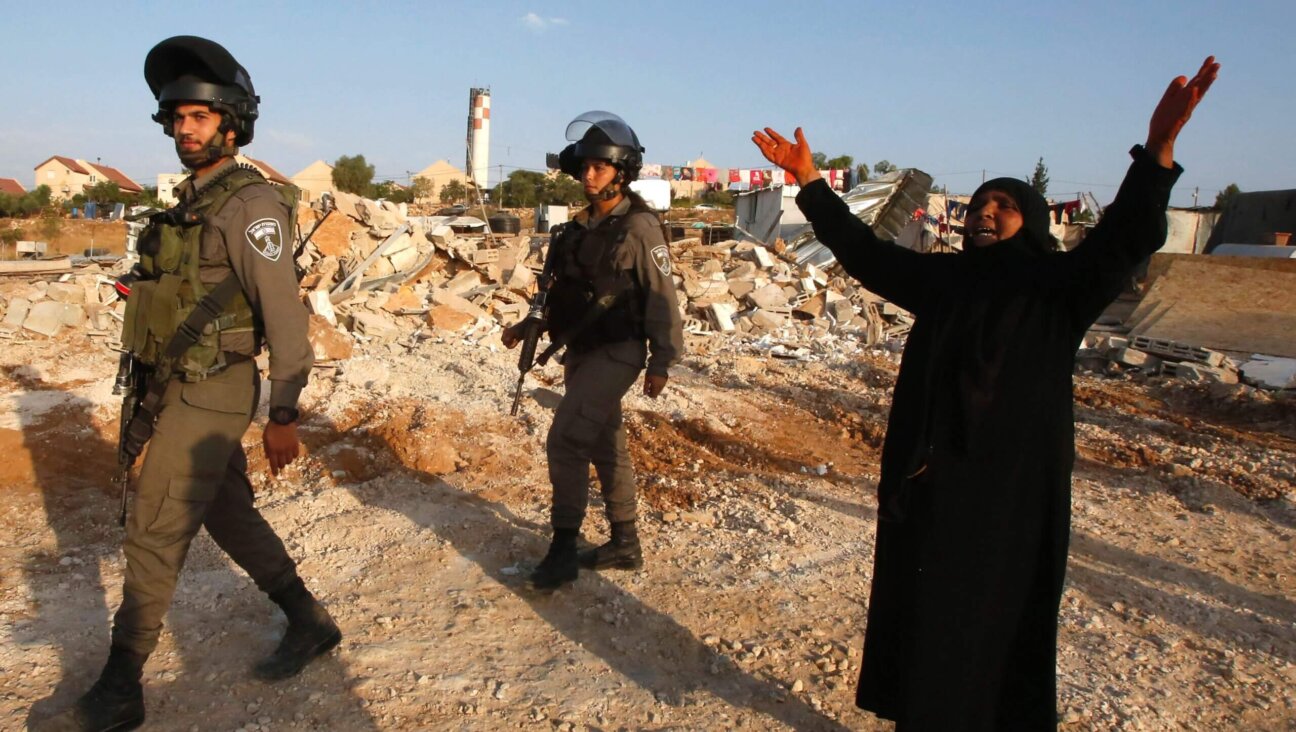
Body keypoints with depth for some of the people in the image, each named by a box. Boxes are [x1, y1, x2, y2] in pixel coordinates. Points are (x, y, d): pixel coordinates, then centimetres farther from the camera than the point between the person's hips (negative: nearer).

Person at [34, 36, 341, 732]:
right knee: (229, 515, 16)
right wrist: (157, 391, 23)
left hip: (213, 394, -10)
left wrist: (284, 415, -19)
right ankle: (310, 623, 29)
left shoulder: (250, 205, -16)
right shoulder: (190, 201, 13)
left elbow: (284, 314, -19)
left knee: (153, 535, -2)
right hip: (185, 388, 10)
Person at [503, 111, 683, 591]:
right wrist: (526, 326, 10)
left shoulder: (640, 227, -12)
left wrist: (662, 362, -14)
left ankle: (564, 549, -1)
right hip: (582, 353, 8)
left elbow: (661, 298, -13)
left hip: (615, 353, -8)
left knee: (565, 440, -14)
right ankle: (625, 545, 27)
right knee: (605, 446, 14)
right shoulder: (582, 228, 10)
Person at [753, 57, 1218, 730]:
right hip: (927, 478, 4)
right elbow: (863, 251, 11)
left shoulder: (1059, 288, -1)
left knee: (988, 618, 6)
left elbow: (1125, 239, -16)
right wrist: (809, 182, 6)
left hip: (1008, 489, -4)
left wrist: (1157, 150, -32)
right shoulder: (944, 278, 10)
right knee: (918, 609, 13)